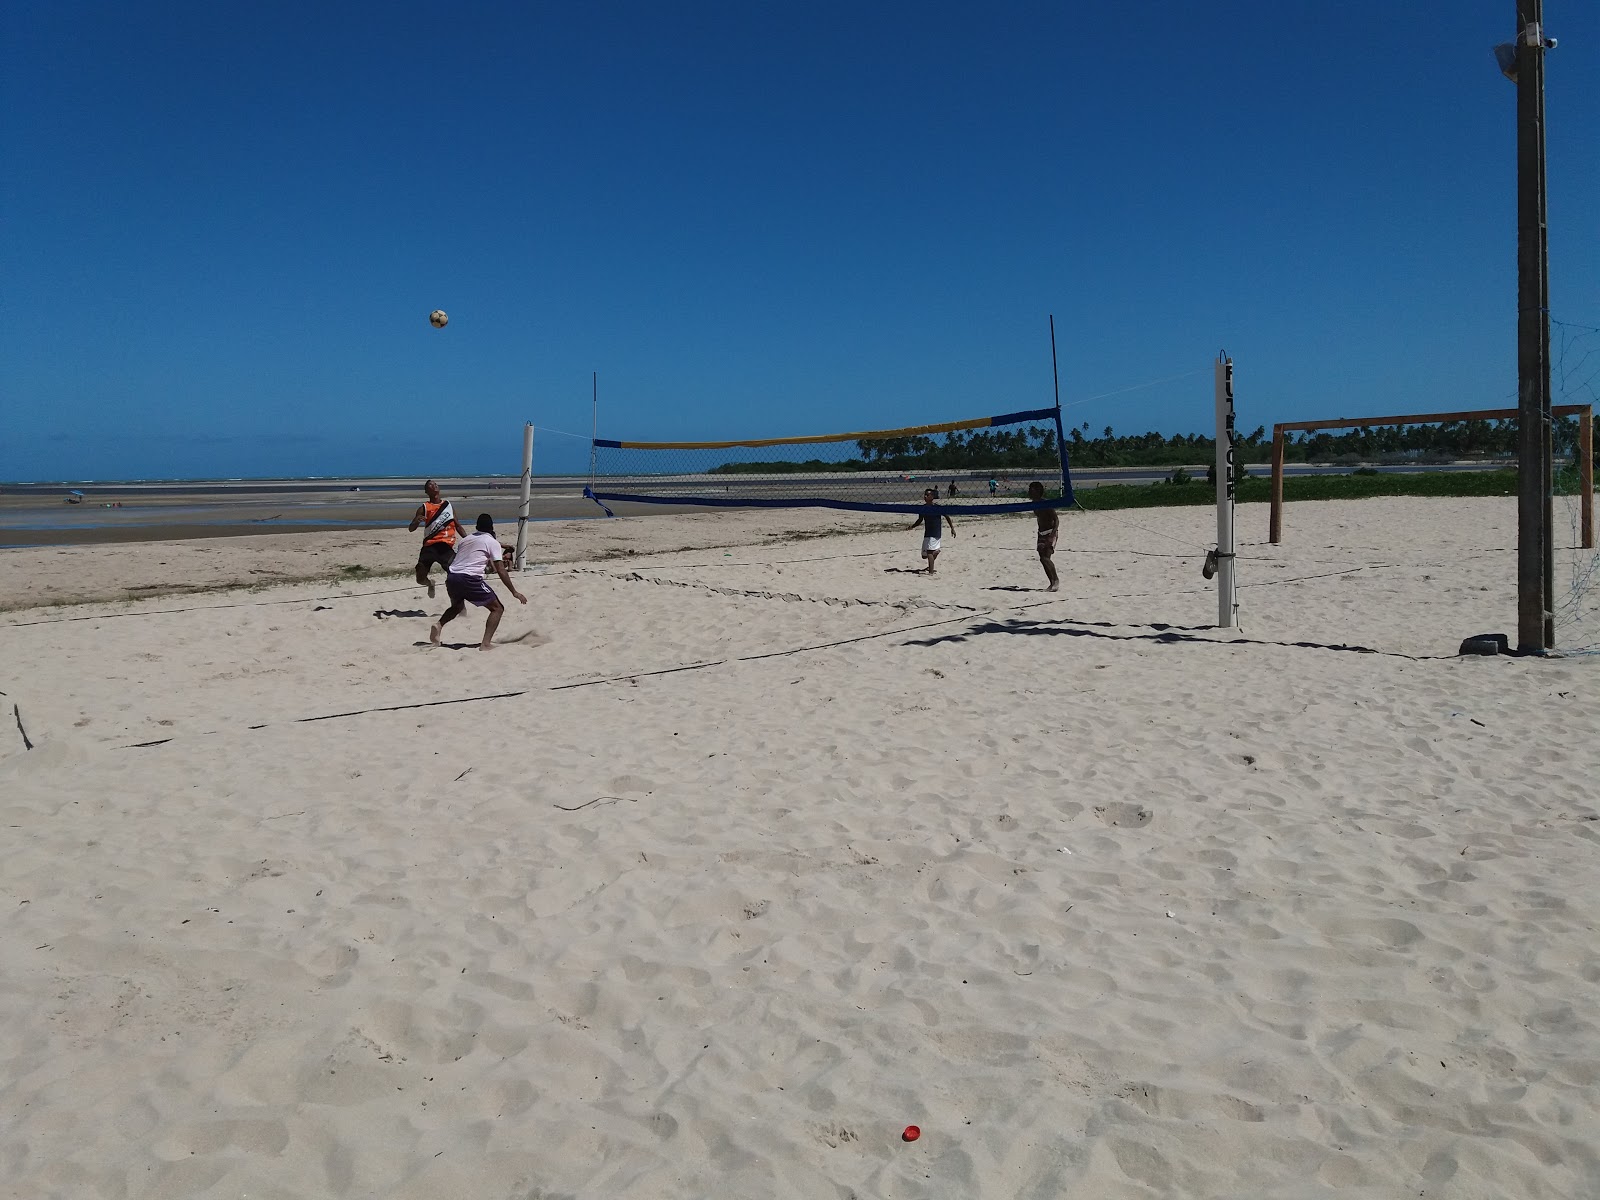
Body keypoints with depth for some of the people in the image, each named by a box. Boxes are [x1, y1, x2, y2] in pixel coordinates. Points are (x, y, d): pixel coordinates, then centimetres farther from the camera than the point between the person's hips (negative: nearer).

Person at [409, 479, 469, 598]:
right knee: (420, 579, -1)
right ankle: (430, 584, 34)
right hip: (430, 547, -1)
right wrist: (417, 521, -19)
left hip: (447, 546, 1)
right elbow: (411, 529, 4)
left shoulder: (448, 505, 16)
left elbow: (458, 526, 21)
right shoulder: (424, 508, 7)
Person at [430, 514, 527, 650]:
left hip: (451, 577, 6)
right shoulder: (493, 542, 5)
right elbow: (501, 571, -2)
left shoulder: (466, 538, 23)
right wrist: (514, 592, 2)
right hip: (470, 579, -6)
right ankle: (485, 644, -10)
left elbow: (450, 561, 24)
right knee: (497, 608, 6)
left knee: (457, 606, 35)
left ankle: (439, 624, 7)